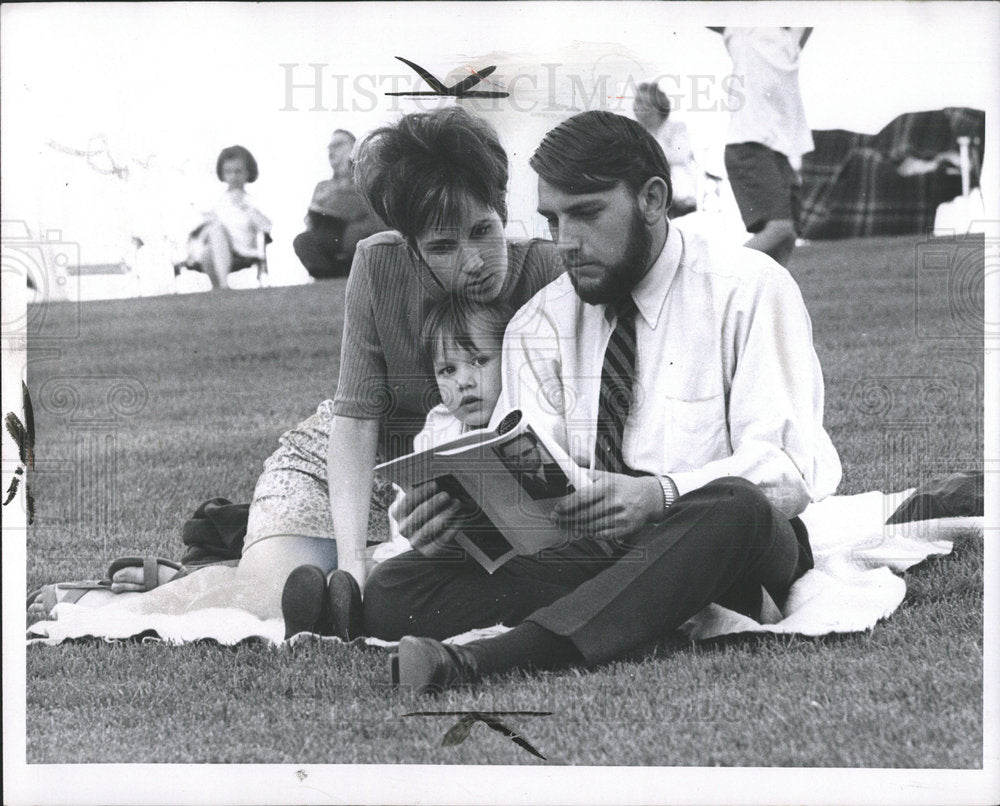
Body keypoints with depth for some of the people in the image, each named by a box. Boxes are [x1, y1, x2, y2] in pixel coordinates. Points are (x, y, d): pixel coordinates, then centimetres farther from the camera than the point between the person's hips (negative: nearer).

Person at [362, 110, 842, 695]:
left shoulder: (747, 289, -2)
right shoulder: (539, 325, 12)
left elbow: (790, 466, -13)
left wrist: (657, 496, -31)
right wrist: (465, 510, -25)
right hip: (585, 556, 4)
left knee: (731, 507, -41)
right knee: (392, 592, -18)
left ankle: (482, 663, -50)